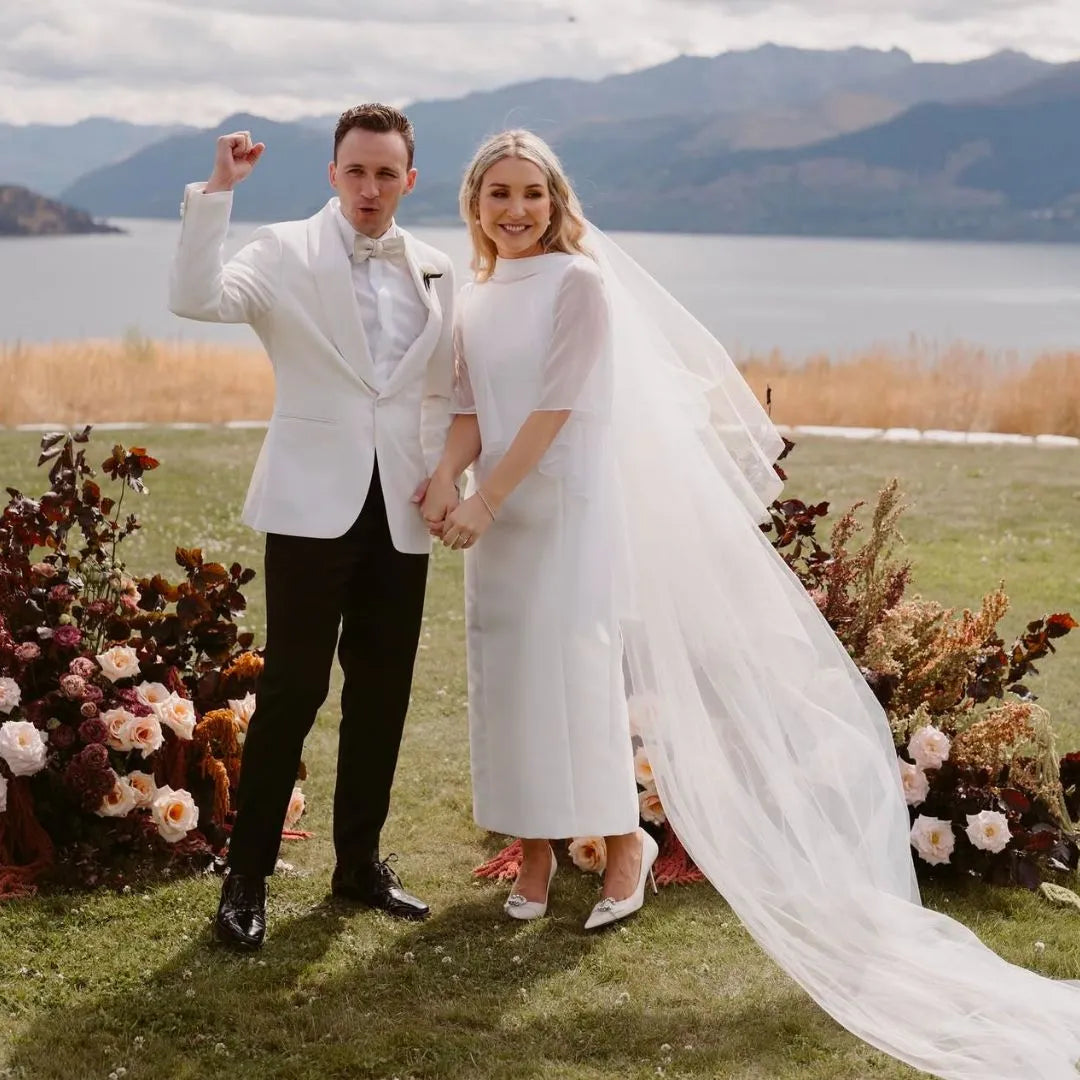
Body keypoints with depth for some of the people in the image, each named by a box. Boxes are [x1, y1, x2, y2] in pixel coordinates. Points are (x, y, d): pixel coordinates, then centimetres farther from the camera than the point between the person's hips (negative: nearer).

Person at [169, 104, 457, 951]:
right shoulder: (287, 252, -1)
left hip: (402, 510, 4)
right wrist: (218, 190, -22)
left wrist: (441, 473, 3)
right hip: (316, 504, -4)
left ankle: (360, 861, 24)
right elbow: (196, 298, -18)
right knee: (293, 688, -6)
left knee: (383, 691, 10)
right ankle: (247, 878, 5)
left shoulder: (436, 272, 12)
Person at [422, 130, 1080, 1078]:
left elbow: (556, 406, -17)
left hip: (571, 512, -7)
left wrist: (486, 502, -20)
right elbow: (472, 411, 6)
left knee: (579, 674, -5)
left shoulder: (580, 281, -10)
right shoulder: (476, 300, 10)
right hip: (499, 518, 7)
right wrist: (446, 478, -14)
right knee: (507, 679, 8)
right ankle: (534, 856, 18)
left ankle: (624, 845, 10)